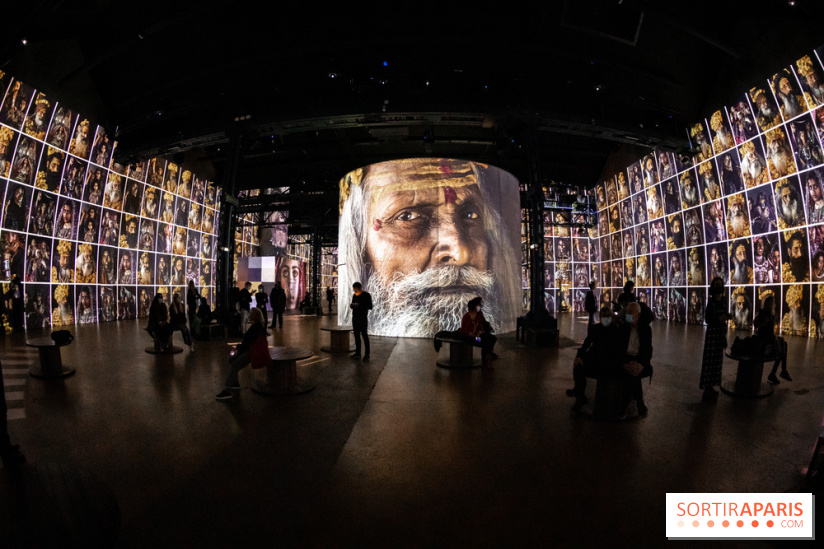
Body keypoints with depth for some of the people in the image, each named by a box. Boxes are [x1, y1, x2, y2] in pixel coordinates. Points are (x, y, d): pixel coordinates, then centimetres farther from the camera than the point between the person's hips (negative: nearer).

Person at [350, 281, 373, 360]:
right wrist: (351, 305, -4)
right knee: (356, 336, 6)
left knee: (364, 336, -5)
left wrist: (359, 305, -20)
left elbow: (370, 307, -10)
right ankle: (357, 353, 12)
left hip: (363, 318, -6)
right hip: (355, 318, 6)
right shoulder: (354, 295, 12)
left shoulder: (367, 295, -5)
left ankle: (367, 354, -2)